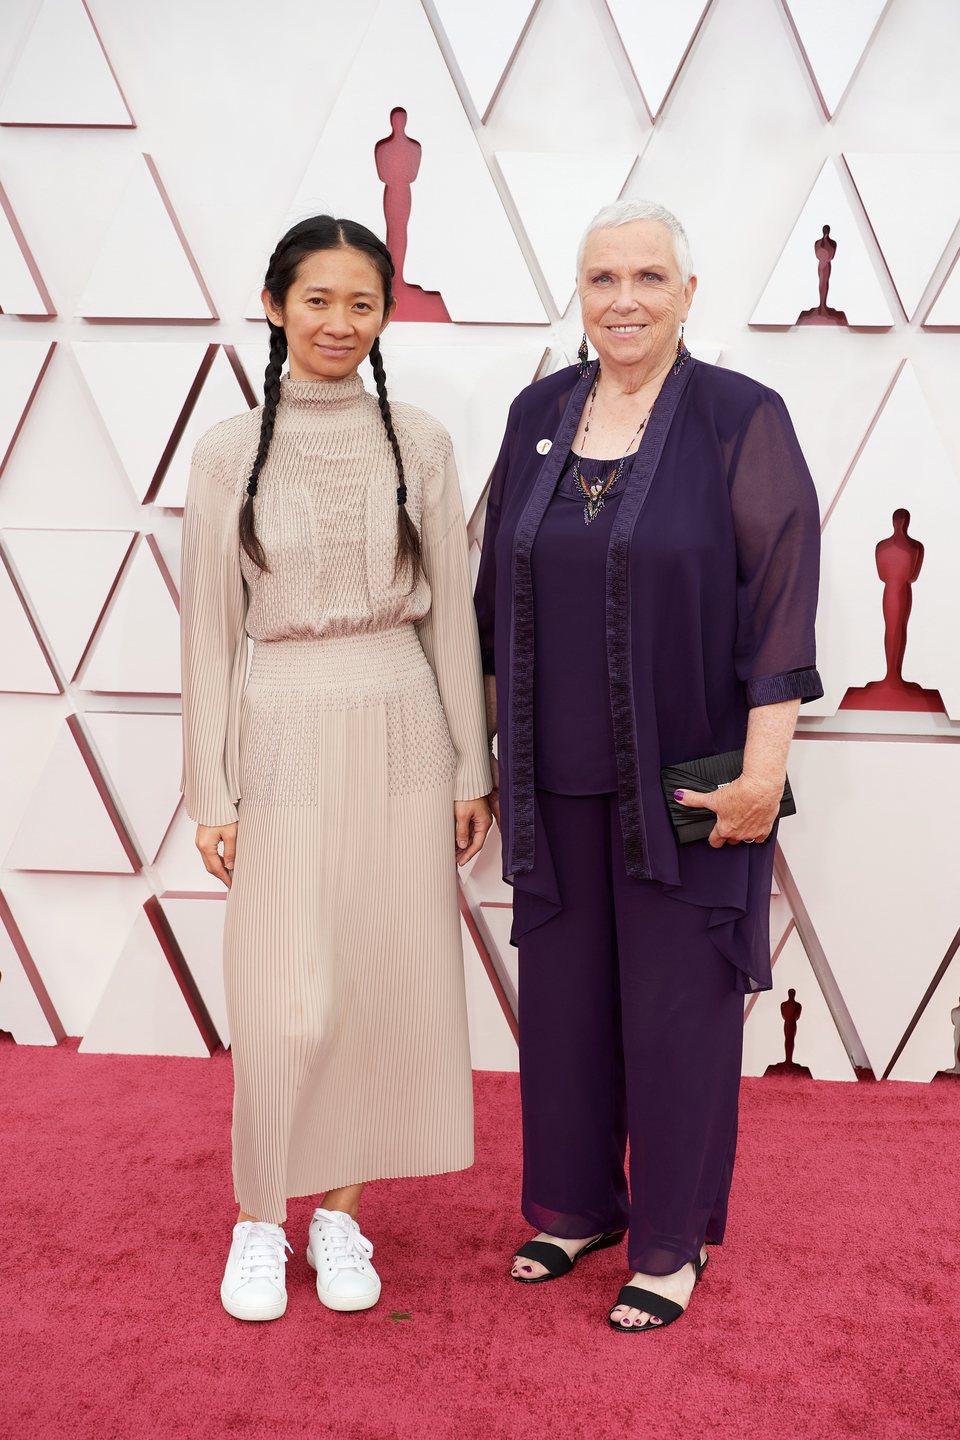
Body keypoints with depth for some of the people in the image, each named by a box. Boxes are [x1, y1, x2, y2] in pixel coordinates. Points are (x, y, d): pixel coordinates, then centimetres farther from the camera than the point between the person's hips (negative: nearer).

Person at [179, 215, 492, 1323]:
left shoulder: (417, 442, 4)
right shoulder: (231, 451, 1)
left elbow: (451, 613, 6)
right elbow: (209, 629, 1)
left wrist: (470, 770, 4)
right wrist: (212, 794, -2)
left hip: (403, 733, 2)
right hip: (286, 737, -2)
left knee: (388, 986, 6)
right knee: (287, 1003, -2)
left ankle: (341, 1212, 25)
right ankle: (258, 1219, 22)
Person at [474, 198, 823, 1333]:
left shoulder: (741, 420, -8)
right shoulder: (538, 415, 6)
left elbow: (783, 599, -11)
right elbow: (500, 591, 11)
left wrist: (763, 770, -16)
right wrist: (493, 743, 11)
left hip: (684, 774, -4)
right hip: (559, 776, 5)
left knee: (675, 1002, 6)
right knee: (562, 991, 14)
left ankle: (673, 1239, 24)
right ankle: (576, 1202, 34)